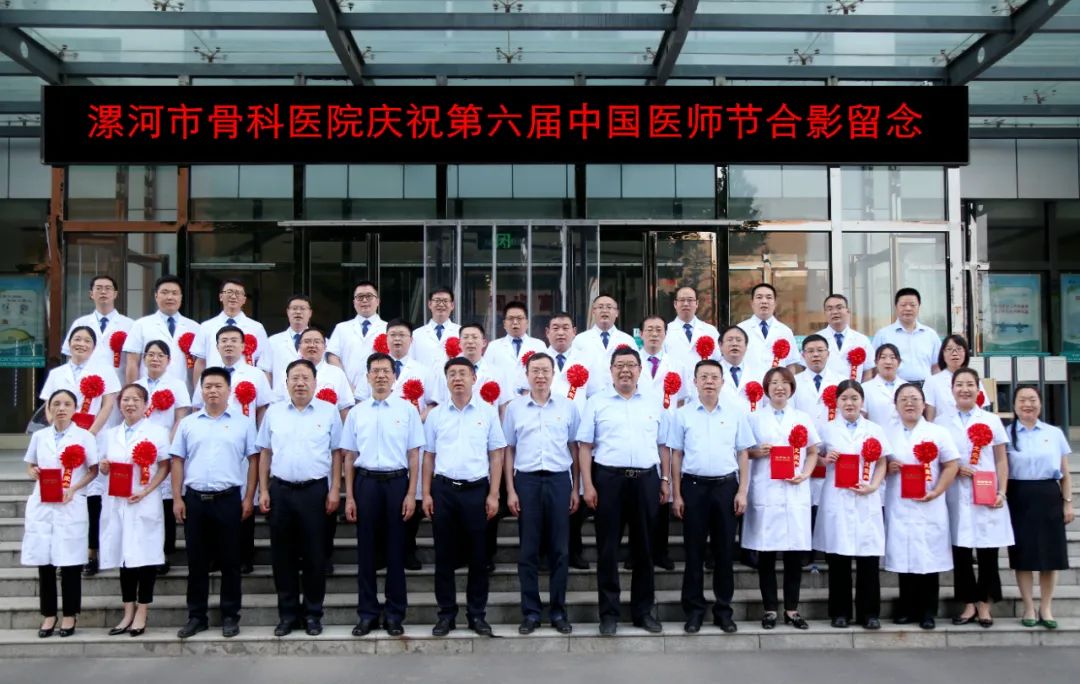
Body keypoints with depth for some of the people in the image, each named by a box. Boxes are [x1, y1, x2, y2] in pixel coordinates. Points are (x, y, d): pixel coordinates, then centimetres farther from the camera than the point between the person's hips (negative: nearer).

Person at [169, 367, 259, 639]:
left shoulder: (243, 423, 3)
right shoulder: (188, 423, 9)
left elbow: (253, 461, 2)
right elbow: (178, 462, 9)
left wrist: (248, 498, -3)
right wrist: (177, 498, 1)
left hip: (229, 499, -2)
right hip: (194, 499, 2)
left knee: (230, 561, 4)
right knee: (197, 561, 8)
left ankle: (230, 616, 14)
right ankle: (196, 616, 18)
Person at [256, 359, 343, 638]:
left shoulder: (329, 412, 2)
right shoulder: (273, 412, 8)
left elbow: (336, 453, 3)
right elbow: (265, 453, 10)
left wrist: (334, 490, -3)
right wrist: (263, 491, 4)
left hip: (315, 489, -2)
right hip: (280, 490, 2)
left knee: (314, 554, 3)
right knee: (282, 554, 7)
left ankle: (313, 613, 15)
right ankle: (287, 613, 18)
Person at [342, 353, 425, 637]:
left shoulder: (407, 410, 1)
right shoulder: (356, 412, 6)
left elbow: (414, 456, 0)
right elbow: (349, 457, 8)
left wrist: (411, 494, -6)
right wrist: (349, 497, 3)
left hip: (396, 482, -1)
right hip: (366, 482, 2)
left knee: (395, 550, 5)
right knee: (366, 550, 6)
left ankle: (395, 614, 16)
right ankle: (367, 613, 17)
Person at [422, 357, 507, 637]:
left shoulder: (487, 412, 3)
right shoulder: (436, 415, 7)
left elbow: (496, 456, 4)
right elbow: (429, 456, 10)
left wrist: (493, 494, -3)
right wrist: (426, 494, 3)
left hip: (476, 490, -1)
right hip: (443, 489, 1)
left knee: (478, 555, 5)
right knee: (444, 555, 6)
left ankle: (477, 614, 16)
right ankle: (446, 613, 17)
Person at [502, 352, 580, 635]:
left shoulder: (567, 406, 6)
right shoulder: (515, 408, 5)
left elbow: (574, 448, 10)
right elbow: (508, 450, 7)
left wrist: (575, 488, 6)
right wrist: (510, 490, 1)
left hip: (559, 480, 0)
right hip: (527, 481, 0)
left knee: (560, 549, 5)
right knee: (528, 550, 4)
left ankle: (558, 611, 15)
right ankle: (531, 612, 13)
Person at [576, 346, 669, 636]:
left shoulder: (654, 404, 11)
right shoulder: (596, 402, 3)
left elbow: (663, 445, 14)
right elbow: (585, 446, 0)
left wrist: (665, 480, 7)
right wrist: (588, 484, -7)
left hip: (646, 480, 2)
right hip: (609, 479, -2)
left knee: (644, 547, 9)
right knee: (608, 548, 3)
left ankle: (643, 610, 20)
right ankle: (609, 613, 12)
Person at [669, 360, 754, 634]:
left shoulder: (736, 413, 4)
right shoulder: (682, 414, 3)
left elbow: (743, 454, 6)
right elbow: (676, 456, 4)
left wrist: (742, 491, 0)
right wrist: (677, 495, 0)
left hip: (726, 486, 1)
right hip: (693, 486, 0)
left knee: (725, 550, 6)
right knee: (694, 550, 5)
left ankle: (724, 609, 18)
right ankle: (694, 610, 14)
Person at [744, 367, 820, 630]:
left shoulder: (803, 418, 12)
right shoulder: (754, 418, 7)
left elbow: (813, 452, 12)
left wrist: (805, 474, -5)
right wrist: (756, 453, -12)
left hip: (795, 493, 2)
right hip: (765, 493, -1)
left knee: (795, 553, 3)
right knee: (766, 553, 1)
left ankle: (792, 609, 14)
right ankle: (770, 609, 11)